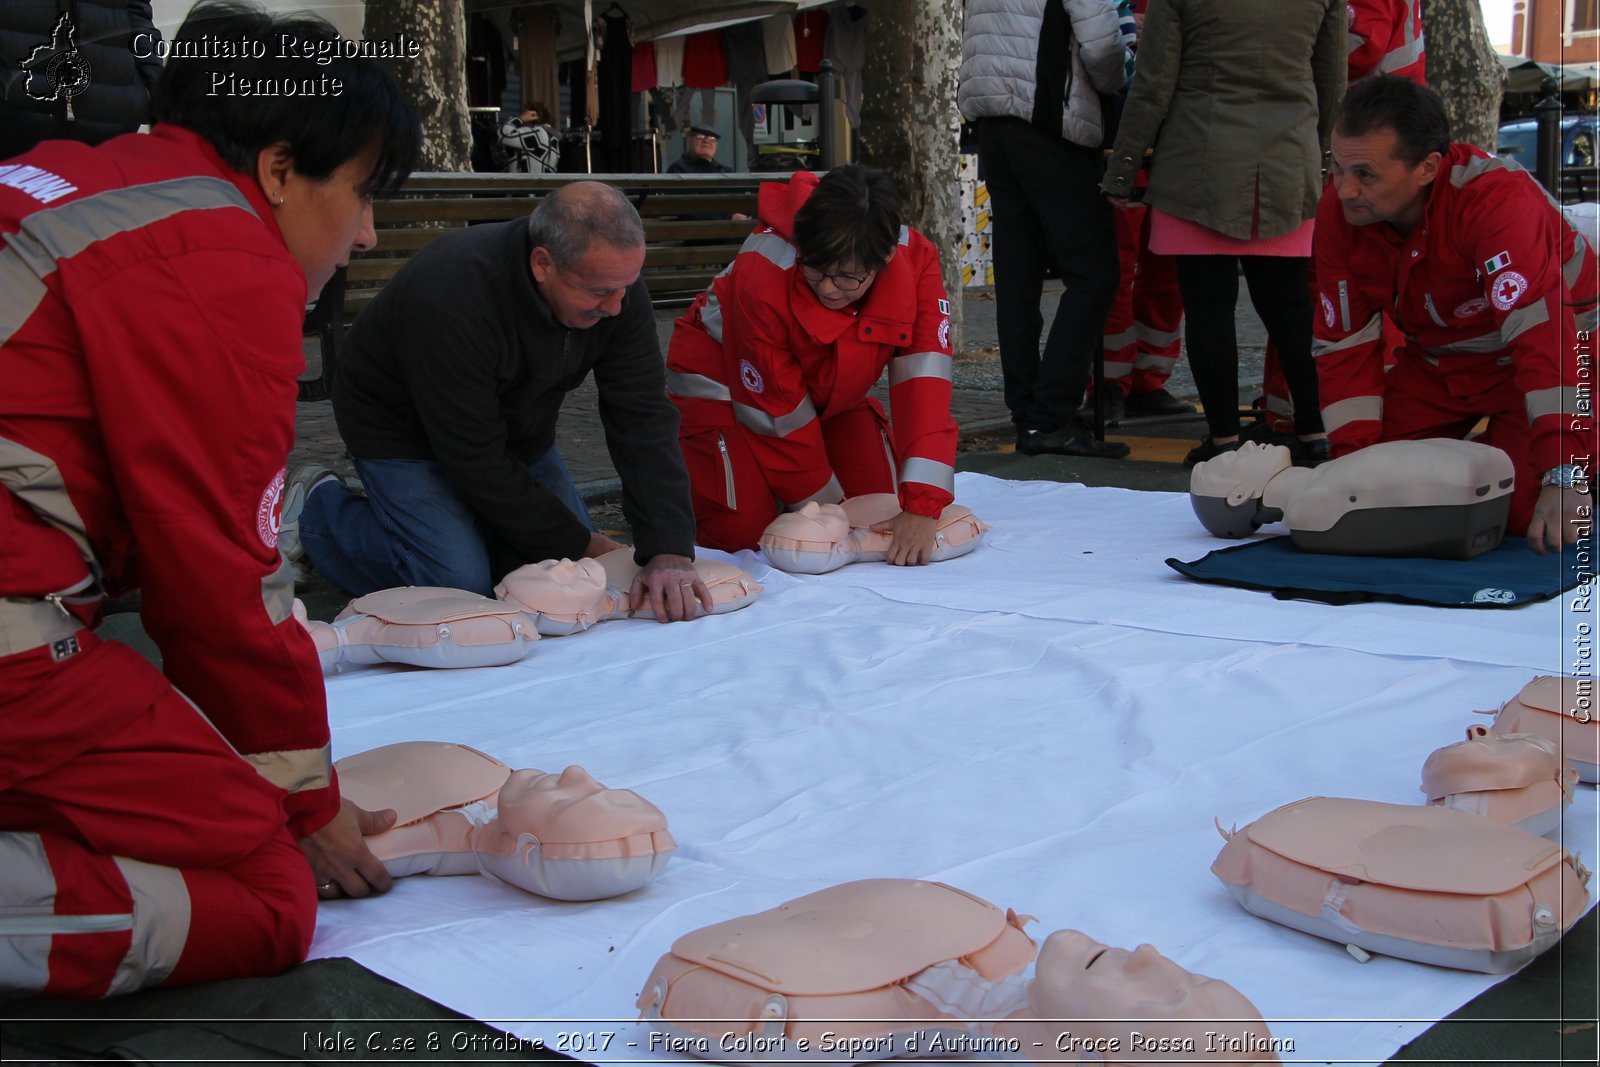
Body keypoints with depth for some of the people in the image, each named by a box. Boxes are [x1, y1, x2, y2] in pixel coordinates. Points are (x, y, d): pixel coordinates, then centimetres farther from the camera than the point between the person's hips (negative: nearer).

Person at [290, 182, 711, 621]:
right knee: (461, 582, -20)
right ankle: (318, 507, 4)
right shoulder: (450, 300, -39)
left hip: (514, 428, 6)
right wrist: (578, 546, -25)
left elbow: (644, 421, -24)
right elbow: (474, 458, -32)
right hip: (405, 432, -6)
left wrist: (670, 553, -35)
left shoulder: (614, 280, -23)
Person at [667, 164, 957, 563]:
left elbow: (923, 385, -32)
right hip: (726, 382, -4)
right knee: (744, 529, -16)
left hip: (828, 391, 4)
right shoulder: (762, 275, -36)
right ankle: (682, 481, 17)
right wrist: (825, 506, -18)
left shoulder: (915, 261, -28)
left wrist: (921, 509, -40)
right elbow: (777, 411, -26)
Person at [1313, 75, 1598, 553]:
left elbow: (1543, 336, -42)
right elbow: (1346, 344, -10)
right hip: (1437, 362, 5)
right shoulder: (1339, 210, -16)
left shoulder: (1496, 198, -35)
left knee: (1516, 511, -21)